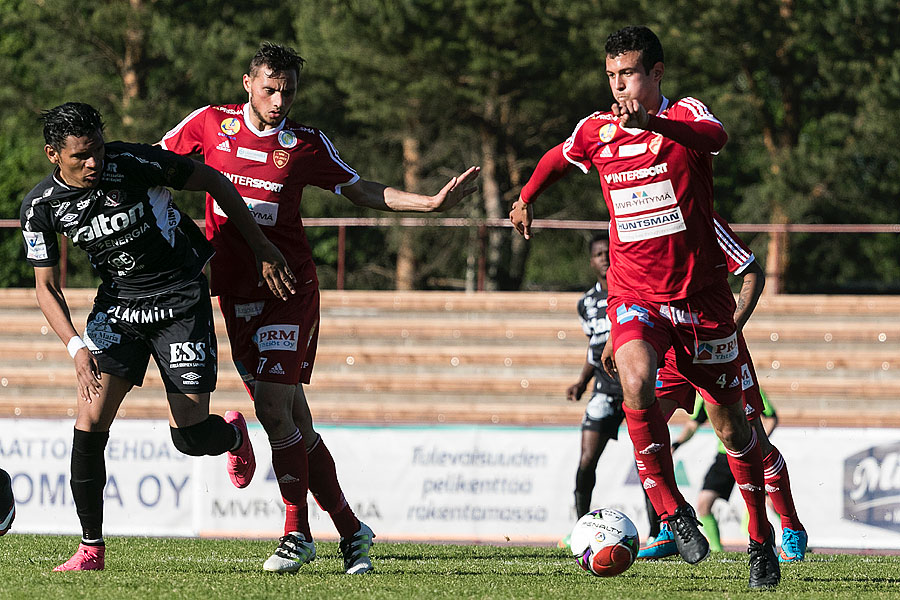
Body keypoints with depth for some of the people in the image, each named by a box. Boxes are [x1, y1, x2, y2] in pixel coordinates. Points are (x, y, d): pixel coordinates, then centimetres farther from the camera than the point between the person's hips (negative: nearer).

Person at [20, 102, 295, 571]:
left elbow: (212, 181, -9)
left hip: (181, 299, -3)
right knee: (90, 421, -13)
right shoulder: (41, 207, -11)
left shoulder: (132, 164, -21)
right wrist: (76, 346, -20)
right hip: (116, 305, 3)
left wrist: (262, 250, -7)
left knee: (190, 438, -7)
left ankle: (233, 433, 32)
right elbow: (46, 287, -2)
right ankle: (91, 548, -1)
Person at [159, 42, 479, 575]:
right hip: (236, 291, 2)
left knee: (274, 406, -15)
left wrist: (431, 202, 4)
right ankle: (350, 529, 11)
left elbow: (360, 190, 12)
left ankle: (298, 533, -5)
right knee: (293, 420, 2)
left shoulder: (308, 144, 2)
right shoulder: (211, 123, 4)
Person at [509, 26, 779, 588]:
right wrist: (526, 199, 37)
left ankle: (763, 541, 24)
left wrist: (653, 122, -50)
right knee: (636, 382, -29)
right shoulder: (596, 131, 4)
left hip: (701, 295, -1)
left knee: (730, 421, 6)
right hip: (635, 295, 2)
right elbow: (558, 158, 28)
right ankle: (673, 512, -16)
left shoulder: (685, 115, -8)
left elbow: (716, 138, -34)